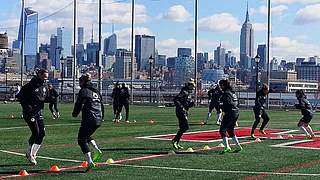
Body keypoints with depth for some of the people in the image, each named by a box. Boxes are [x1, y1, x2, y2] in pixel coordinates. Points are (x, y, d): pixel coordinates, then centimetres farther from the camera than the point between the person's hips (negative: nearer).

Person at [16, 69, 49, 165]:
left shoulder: (45, 86, 6)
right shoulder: (30, 85, -15)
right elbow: (19, 96, -11)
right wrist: (26, 105, -20)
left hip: (39, 112, 7)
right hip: (29, 113, -7)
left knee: (42, 133, 2)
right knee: (36, 133, -13)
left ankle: (33, 153, 17)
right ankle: (29, 153, 6)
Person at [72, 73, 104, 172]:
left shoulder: (83, 91, -4)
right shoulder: (96, 91, 18)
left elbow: (79, 104, -7)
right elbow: (102, 105, 21)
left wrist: (75, 114, 10)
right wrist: (102, 117, 28)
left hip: (89, 119, -8)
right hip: (98, 120, 8)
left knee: (82, 140, 0)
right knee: (86, 135, 28)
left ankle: (90, 162, -14)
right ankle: (97, 150, 5)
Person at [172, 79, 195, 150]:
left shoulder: (189, 93, 16)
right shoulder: (184, 92, -13)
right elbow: (175, 99, -21)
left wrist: (192, 102, 3)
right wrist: (181, 107, -24)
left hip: (184, 112, 10)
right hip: (181, 111, -10)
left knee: (182, 128, 11)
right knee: (185, 127, -14)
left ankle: (176, 143, 17)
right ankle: (175, 140, -8)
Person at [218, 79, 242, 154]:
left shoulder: (226, 93, -13)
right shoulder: (232, 92, 15)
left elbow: (228, 104, -21)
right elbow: (237, 102, 19)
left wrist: (220, 105, -7)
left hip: (230, 113, -10)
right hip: (236, 113, 10)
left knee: (222, 130, -5)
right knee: (230, 130, 20)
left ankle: (227, 147, -15)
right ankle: (238, 146, 19)